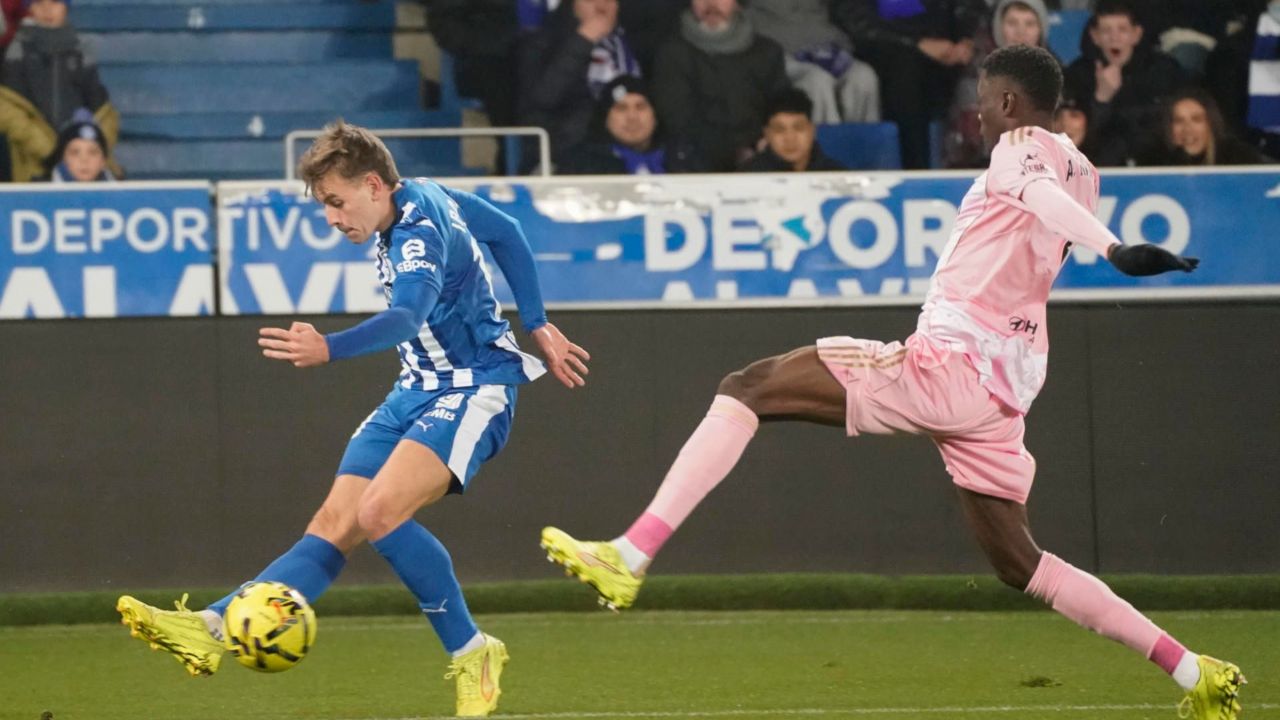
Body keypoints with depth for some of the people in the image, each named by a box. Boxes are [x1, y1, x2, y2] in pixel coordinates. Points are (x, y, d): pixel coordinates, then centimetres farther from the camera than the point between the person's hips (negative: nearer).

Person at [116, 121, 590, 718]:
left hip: (474, 393, -9)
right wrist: (536, 325, 27)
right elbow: (505, 232, 21)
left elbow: (406, 316, -43)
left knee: (379, 512, -28)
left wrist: (328, 350, -60)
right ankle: (212, 628, -16)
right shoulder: (425, 196, 6)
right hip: (416, 393, 9)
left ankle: (472, 655, -16)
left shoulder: (420, 234, -22)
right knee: (333, 528, -3)